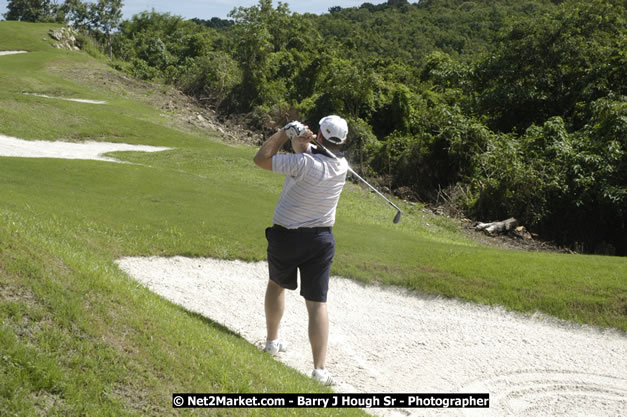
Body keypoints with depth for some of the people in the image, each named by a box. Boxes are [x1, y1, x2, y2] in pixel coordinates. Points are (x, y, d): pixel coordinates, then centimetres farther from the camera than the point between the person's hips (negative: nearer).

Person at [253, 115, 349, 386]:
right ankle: (320, 368, -7)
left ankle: (272, 341, 37)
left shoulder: (305, 163, -22)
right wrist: (299, 138, -12)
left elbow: (261, 159, -16)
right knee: (317, 302, 0)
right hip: (320, 239, 2)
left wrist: (284, 133, -8)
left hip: (285, 236, -2)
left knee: (277, 284, 25)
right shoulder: (341, 166, -4)